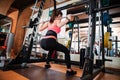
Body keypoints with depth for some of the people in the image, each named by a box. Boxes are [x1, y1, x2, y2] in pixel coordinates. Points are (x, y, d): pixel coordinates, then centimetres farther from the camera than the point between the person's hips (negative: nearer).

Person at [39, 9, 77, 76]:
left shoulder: (48, 22, 26)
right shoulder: (57, 20, 10)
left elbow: (40, 29, 27)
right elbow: (59, 25, -15)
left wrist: (42, 23, 44)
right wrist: (67, 19, -10)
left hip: (42, 42, 8)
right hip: (49, 41, -7)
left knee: (51, 49, 39)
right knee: (66, 51, 7)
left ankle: (47, 64, 45)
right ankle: (69, 70, 0)